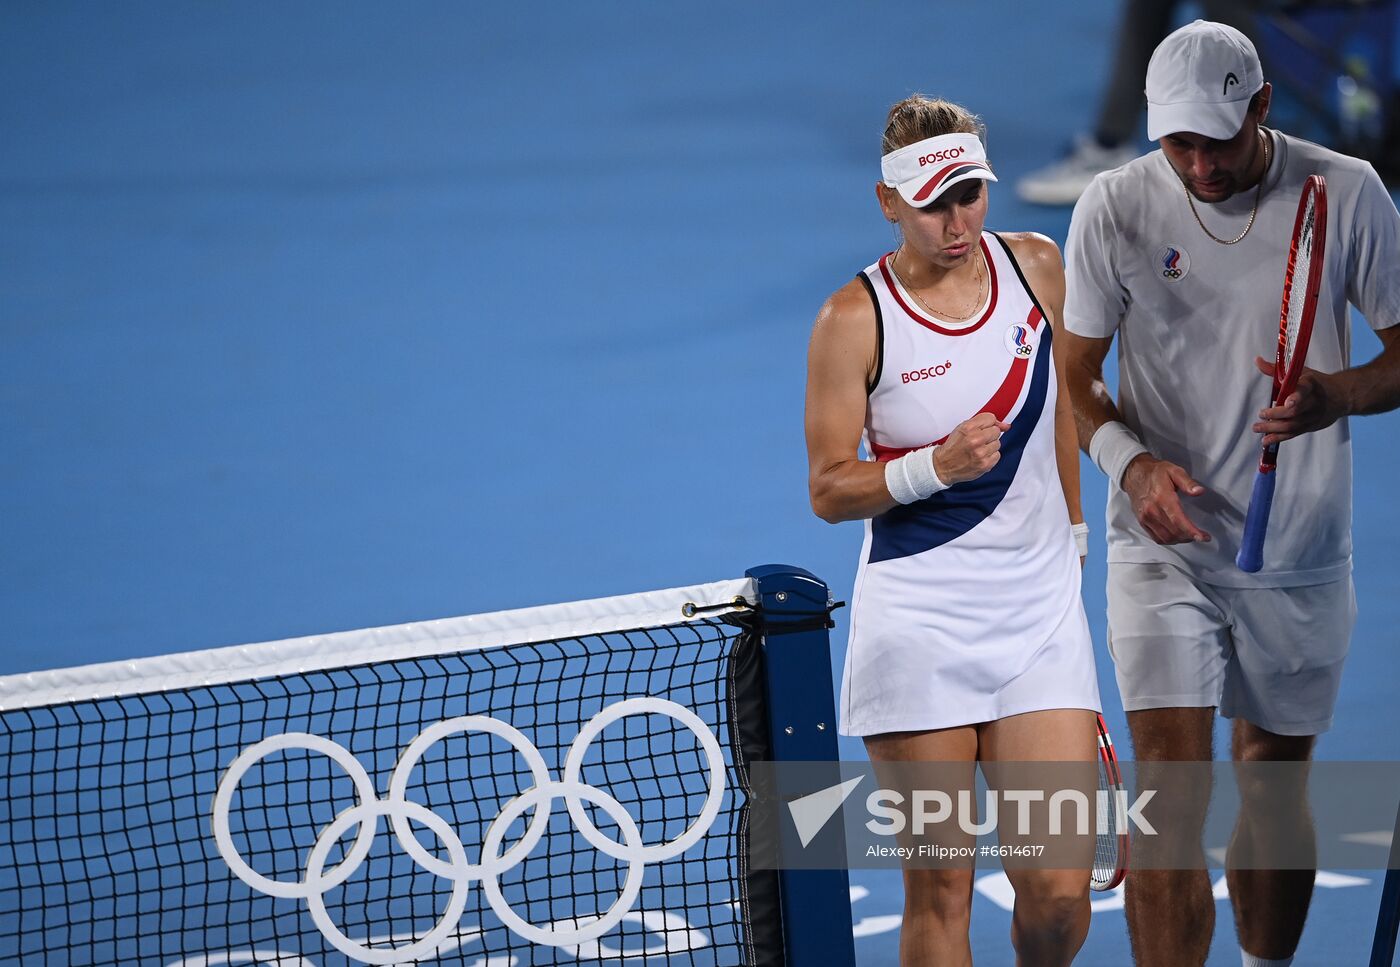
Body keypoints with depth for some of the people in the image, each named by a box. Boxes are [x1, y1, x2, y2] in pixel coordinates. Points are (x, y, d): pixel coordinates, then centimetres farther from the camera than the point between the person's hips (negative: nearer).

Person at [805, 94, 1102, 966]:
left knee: (1059, 892, -5)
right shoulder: (855, 317, -7)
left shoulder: (1037, 265, 4)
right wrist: (936, 466, -20)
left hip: (1040, 608, 3)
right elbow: (829, 490, -5)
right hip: (917, 622, -3)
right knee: (939, 891, -1)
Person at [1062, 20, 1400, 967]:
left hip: (1300, 557, 1)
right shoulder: (1114, 207, -6)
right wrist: (1132, 462, -18)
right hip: (1163, 545, -1)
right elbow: (1076, 376, 2)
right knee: (1173, 793, -13)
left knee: (1275, 784, 13)